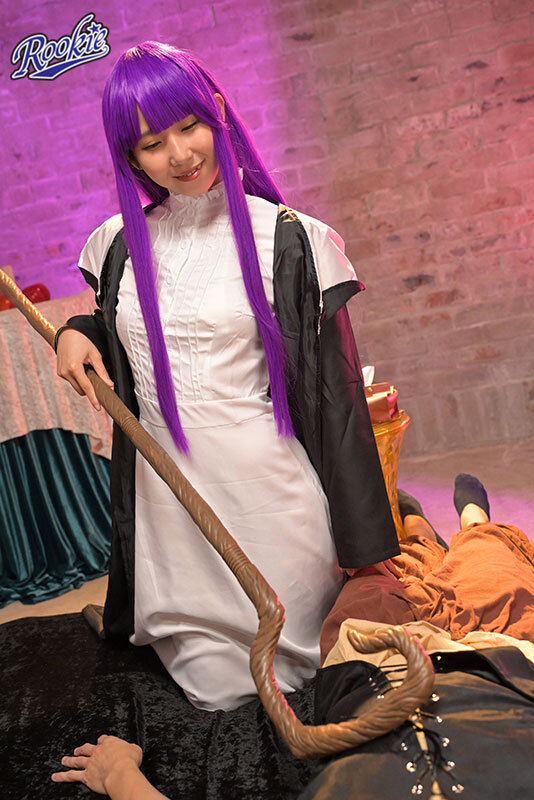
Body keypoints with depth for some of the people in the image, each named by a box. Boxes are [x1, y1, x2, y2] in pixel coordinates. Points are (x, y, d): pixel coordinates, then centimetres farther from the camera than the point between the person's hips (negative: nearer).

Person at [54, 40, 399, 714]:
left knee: (288, 675, 12)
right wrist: (76, 332, -1)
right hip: (166, 501, 4)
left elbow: (336, 395, -6)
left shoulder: (289, 240, -7)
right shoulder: (121, 244, 6)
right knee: (214, 691, 13)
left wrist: (365, 545, -5)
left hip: (269, 494, -3)